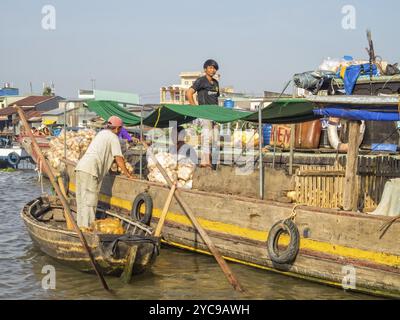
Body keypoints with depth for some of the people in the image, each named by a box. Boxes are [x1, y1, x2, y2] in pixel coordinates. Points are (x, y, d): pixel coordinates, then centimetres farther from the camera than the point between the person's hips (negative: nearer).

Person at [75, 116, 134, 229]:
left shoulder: (102, 133, 26)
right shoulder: (113, 137, 1)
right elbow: (119, 158, -3)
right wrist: (128, 174, 6)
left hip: (81, 167, 9)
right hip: (90, 169, -9)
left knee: (82, 199, 12)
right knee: (90, 199, -6)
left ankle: (81, 224, 17)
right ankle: (87, 225, -6)